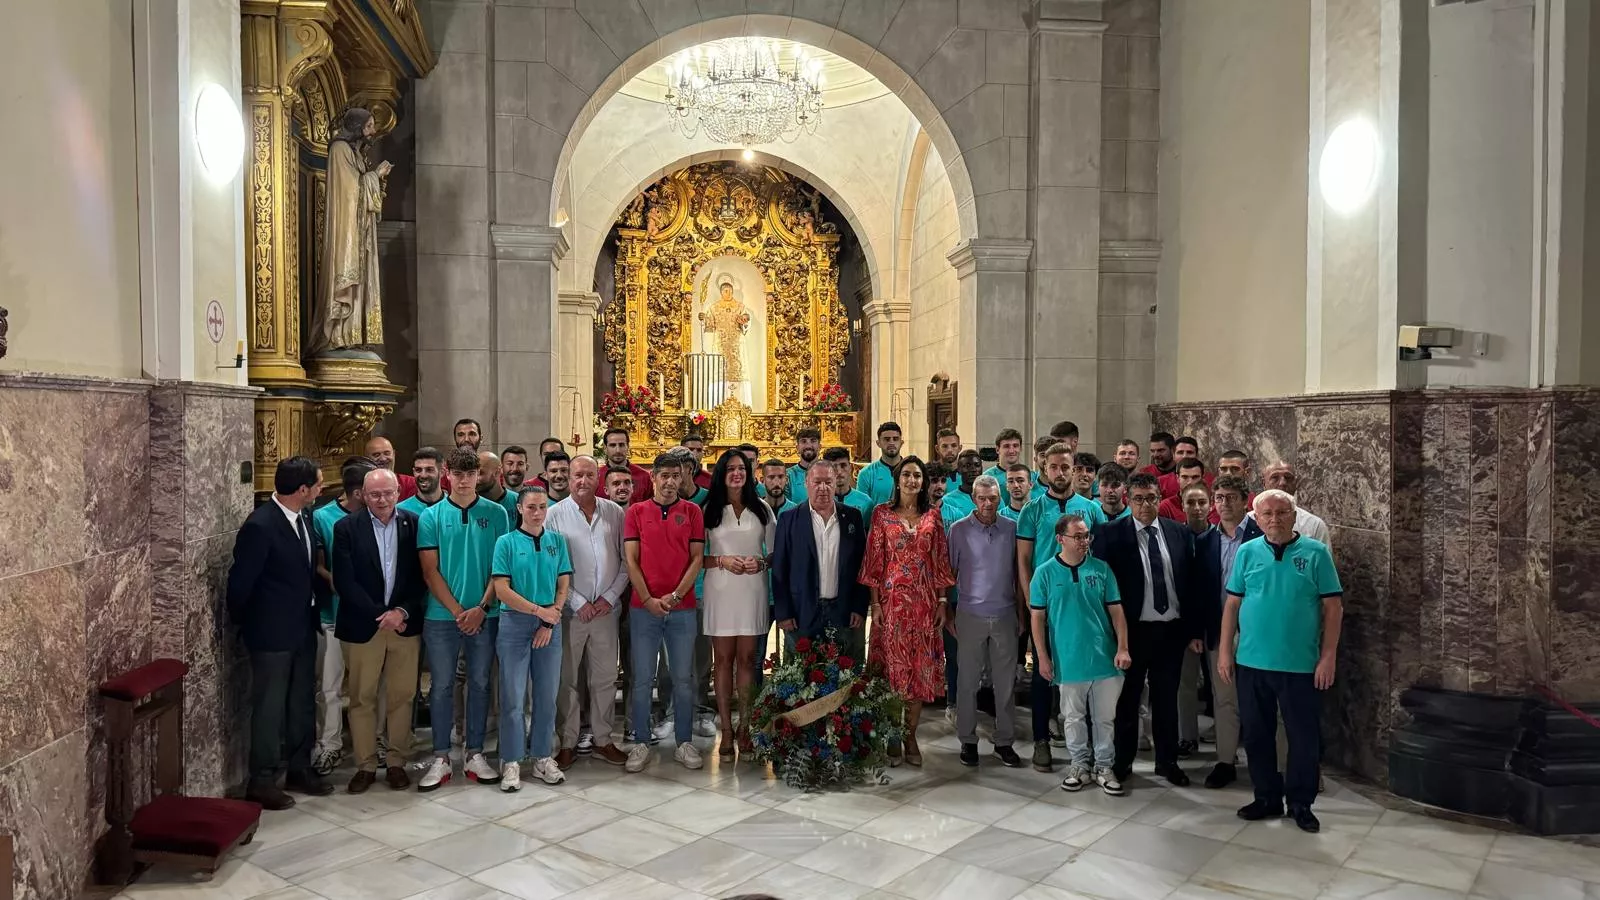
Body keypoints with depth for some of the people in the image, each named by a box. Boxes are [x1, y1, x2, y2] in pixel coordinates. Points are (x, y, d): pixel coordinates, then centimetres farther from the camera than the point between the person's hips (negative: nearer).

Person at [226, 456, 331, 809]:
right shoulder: (260, 526, -22)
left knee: (303, 703, 17)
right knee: (270, 707, 4)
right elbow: (239, 583, -14)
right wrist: (245, 623, -1)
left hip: (303, 628, 8)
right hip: (272, 633, -7)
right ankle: (262, 780, 18)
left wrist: (319, 600, 6)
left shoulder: (304, 518, 2)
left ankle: (299, 769, 31)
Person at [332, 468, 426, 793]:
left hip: (405, 625, 1)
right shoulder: (346, 528, -3)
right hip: (362, 627, -1)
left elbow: (421, 576, 1)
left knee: (401, 697, 7)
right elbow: (344, 581, -7)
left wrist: (403, 611, -11)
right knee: (362, 699, 6)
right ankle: (366, 765, 19)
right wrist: (380, 615, -12)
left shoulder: (414, 525, 1)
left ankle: (396, 762, 20)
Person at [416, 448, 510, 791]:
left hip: (485, 615, 1)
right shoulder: (431, 517, 0)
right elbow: (430, 572, -3)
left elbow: (502, 566, -1)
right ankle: (440, 759, 16)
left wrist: (481, 608, -10)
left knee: (479, 684, 9)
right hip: (442, 616, -1)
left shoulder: (496, 514, 1)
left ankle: (475, 755, 20)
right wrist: (458, 611, -10)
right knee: (442, 686, 6)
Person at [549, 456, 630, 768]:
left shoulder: (615, 513, 5)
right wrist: (578, 602, -10)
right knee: (567, 678, 5)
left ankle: (603, 739, 21)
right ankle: (568, 742, 16)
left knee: (605, 678, 9)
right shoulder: (556, 514, -2)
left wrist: (611, 597, -5)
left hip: (606, 609, 2)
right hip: (570, 610, -2)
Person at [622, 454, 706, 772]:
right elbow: (631, 560, 0)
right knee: (642, 679, 4)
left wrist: (676, 595, -9)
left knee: (683, 679, 6)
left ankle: (684, 743, 17)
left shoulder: (692, 511, 5)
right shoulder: (636, 512, 4)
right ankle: (641, 743, 15)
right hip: (644, 608, 0)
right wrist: (648, 599, -9)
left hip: (683, 608, 0)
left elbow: (696, 558, 1)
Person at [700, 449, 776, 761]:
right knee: (723, 659, 2)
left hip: (752, 590, 1)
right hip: (720, 591, -1)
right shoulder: (709, 510, 4)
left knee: (747, 658, 5)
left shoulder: (762, 509, 8)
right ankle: (726, 730, 7)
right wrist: (723, 561, -12)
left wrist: (760, 563, -8)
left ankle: (744, 727, 13)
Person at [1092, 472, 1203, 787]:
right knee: (1127, 699, 11)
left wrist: (1194, 630, 5)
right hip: (1132, 630, -3)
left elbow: (1191, 583, 6)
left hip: (1172, 630, 3)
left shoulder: (1180, 533, 4)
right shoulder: (1111, 534, -7)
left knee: (1166, 699, 15)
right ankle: (1122, 760, 26)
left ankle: (1167, 761, 30)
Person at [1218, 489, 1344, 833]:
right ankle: (1267, 797, 27)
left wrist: (1328, 656, -8)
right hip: (1251, 662, 2)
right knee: (1257, 734, 12)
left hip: (1301, 665, -2)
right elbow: (1233, 604, 5)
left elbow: (1333, 607, -3)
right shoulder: (1247, 552, 3)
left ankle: (1300, 803, 24)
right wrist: (1225, 650, 1)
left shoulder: (1316, 553, -3)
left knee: (1304, 737, 7)